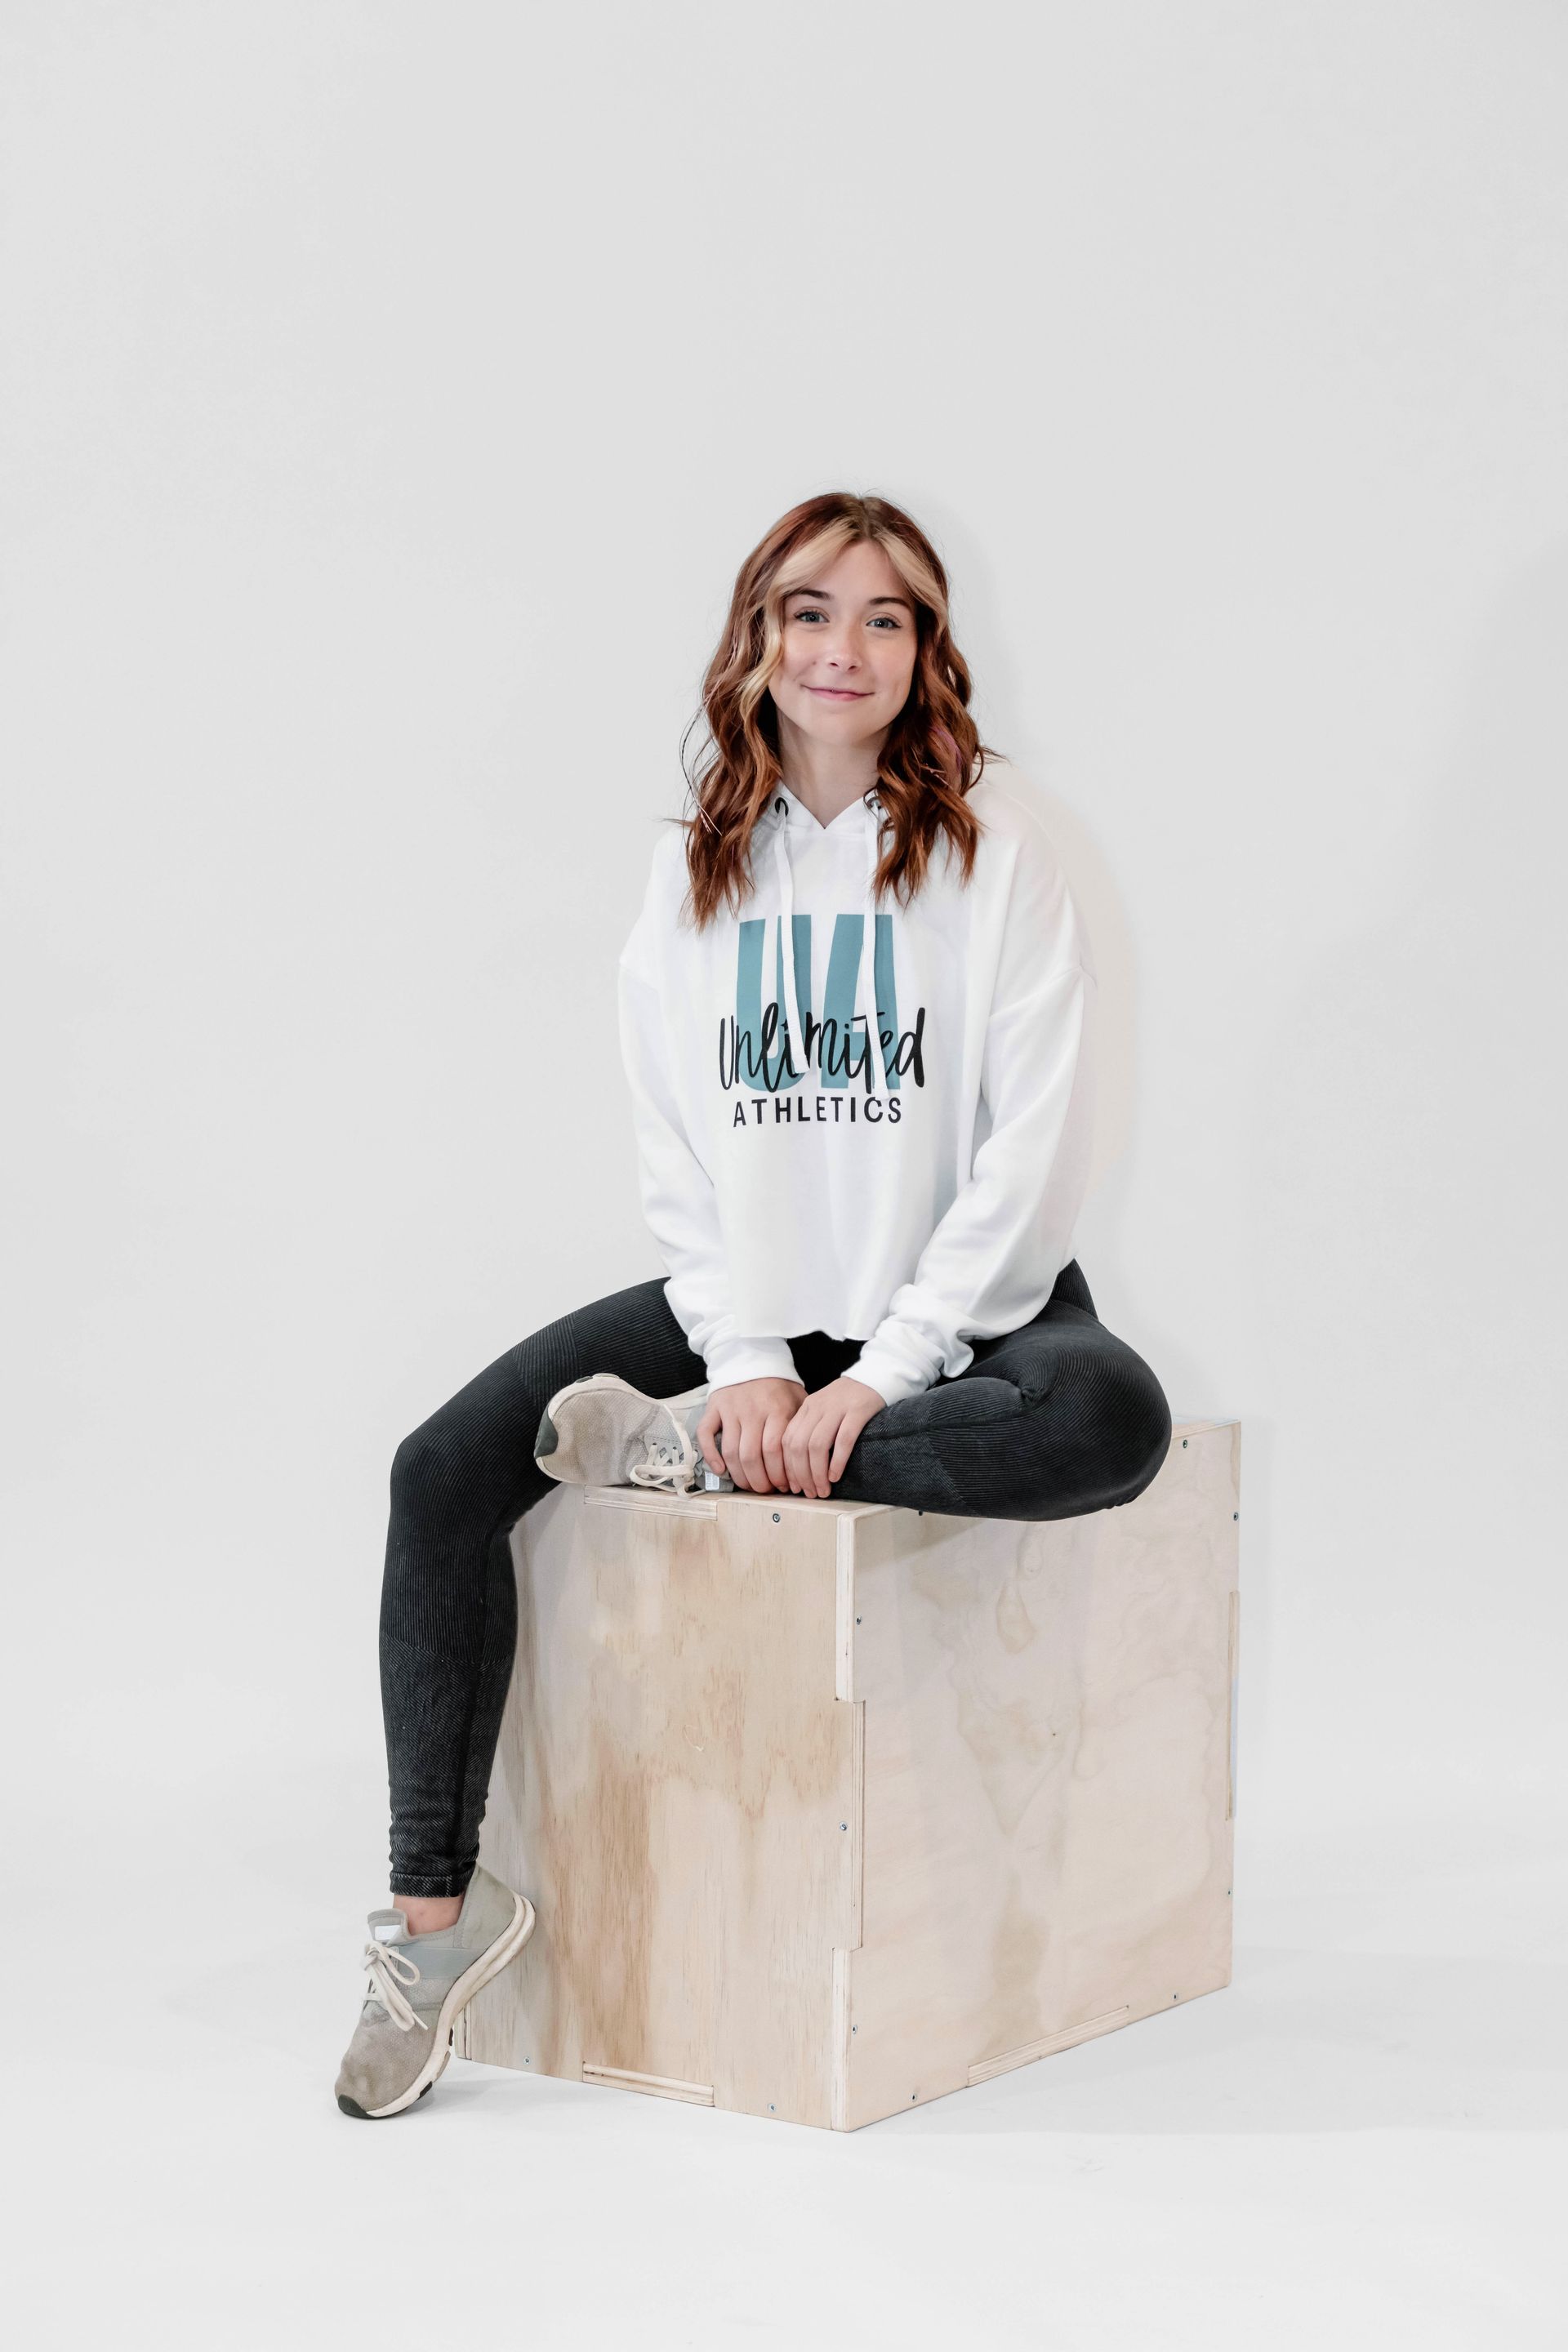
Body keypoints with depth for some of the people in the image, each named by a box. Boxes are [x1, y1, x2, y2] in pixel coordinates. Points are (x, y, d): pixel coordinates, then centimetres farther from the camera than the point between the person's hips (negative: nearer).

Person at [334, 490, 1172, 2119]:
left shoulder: (991, 838, -6)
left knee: (1114, 1418, -36)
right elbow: (677, 1149, 3)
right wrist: (750, 1361, -13)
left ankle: (696, 1456, -22)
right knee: (446, 1469, -15)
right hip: (749, 1300, 3)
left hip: (962, 1302, -3)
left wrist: (878, 1377, -19)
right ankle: (438, 1901, -7)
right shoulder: (698, 866, 6)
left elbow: (1038, 1146, -12)